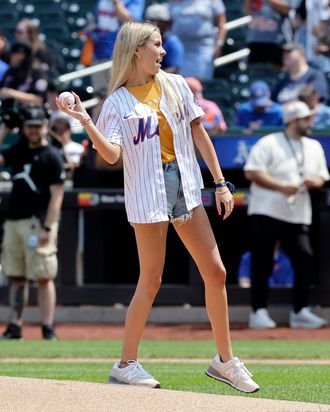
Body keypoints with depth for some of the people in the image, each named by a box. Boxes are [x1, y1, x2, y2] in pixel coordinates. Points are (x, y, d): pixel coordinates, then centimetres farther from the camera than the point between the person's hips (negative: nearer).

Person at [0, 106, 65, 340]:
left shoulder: (51, 157, -5)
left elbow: (56, 195, -10)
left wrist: (47, 228, -18)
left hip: (37, 222, -7)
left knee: (43, 277, -8)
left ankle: (48, 329, -8)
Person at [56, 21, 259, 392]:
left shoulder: (175, 86, 8)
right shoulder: (118, 102, -3)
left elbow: (199, 136, 10)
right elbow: (111, 154, -15)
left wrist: (221, 184, 7)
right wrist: (85, 121, -27)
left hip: (185, 187, 5)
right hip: (148, 193, -5)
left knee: (215, 272, 4)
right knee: (151, 280, -4)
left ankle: (225, 361, 14)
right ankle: (126, 364, 7)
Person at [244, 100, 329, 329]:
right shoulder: (269, 143, -6)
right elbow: (252, 172, -14)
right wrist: (281, 186, -20)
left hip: (298, 216, 5)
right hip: (266, 213, -5)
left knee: (305, 259, -5)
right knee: (262, 262, -3)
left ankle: (300, 312, 2)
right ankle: (259, 312, 4)